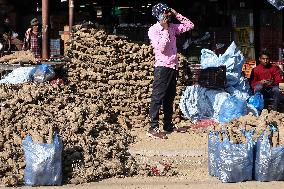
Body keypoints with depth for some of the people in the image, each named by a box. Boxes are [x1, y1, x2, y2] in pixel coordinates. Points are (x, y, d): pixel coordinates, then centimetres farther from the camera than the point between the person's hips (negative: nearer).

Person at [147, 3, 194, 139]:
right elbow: (161, 47, -20)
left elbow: (190, 25, 13)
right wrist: (165, 30, -16)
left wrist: (176, 15, 5)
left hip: (173, 67, 8)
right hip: (162, 67, -8)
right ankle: (153, 128, -11)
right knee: (157, 97, -9)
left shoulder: (172, 27, 11)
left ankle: (168, 125, 22)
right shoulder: (153, 30, -9)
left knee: (169, 98, 14)